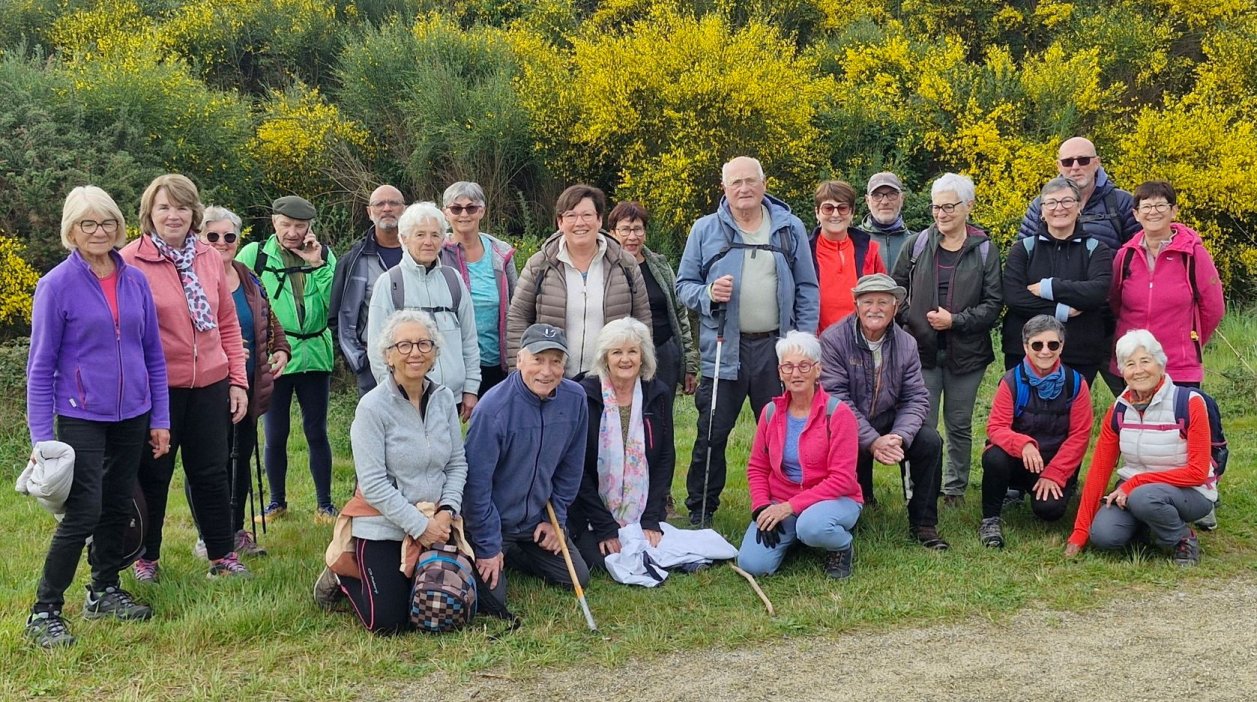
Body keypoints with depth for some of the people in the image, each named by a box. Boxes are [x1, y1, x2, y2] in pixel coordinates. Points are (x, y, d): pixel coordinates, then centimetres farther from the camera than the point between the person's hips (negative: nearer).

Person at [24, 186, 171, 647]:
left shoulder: (135, 281, 3)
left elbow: (153, 353, 9)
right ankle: (44, 612, 3)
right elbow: (41, 366, -7)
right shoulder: (57, 285, -9)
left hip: (131, 416, 5)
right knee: (83, 513, -9)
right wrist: (41, 436, -11)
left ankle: (105, 591, 30)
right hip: (82, 418, -4)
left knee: (118, 507, 13)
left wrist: (160, 418, 7)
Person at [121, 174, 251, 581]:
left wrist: (238, 380, 7)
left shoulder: (209, 258, 4)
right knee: (153, 475, 10)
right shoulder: (130, 262, -9)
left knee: (212, 474, 12)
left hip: (210, 386, 4)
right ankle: (146, 558, 28)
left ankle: (222, 555, 26)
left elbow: (227, 323, 10)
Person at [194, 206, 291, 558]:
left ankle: (237, 530, 27)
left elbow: (269, 321, 22)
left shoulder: (250, 280, 12)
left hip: (248, 385, 7)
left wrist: (281, 349, 4)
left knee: (241, 457, 14)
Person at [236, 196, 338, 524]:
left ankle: (325, 505, 18)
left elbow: (336, 305, -6)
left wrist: (317, 265, -13)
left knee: (316, 432, 8)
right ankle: (277, 502, 24)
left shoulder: (324, 256, 3)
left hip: (314, 355, 1)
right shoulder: (254, 255, -3)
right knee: (275, 434, 7)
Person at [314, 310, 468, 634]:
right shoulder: (372, 407, -16)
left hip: (435, 525, 5)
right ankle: (342, 578, 22)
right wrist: (419, 525, -19)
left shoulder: (444, 399, 0)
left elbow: (457, 463, 5)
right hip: (383, 527, -5)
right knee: (388, 622, -7)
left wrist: (447, 511, -10)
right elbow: (373, 483, -19)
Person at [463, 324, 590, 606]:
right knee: (491, 596, -12)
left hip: (537, 521, 5)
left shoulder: (575, 399, -11)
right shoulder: (493, 408, -27)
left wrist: (556, 519, 4)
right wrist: (488, 547, -17)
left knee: (577, 579, 7)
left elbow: (571, 467, 3)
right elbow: (477, 483, -21)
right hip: (493, 520, -5)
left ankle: (512, 555, 26)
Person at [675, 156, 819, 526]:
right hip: (723, 348, -1)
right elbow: (684, 285, 7)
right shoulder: (705, 229, 4)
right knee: (712, 435, 2)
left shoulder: (790, 228, 8)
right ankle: (700, 512, 13)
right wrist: (708, 294, -14)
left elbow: (807, 290, 9)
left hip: (777, 348, 1)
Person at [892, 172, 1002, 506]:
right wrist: (911, 320, -4)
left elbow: (993, 304, -4)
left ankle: (955, 488, 27)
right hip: (922, 350, 0)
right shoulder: (917, 245, 2)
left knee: (959, 425, 11)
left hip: (966, 352, 0)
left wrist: (955, 320, -14)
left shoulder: (985, 250, -1)